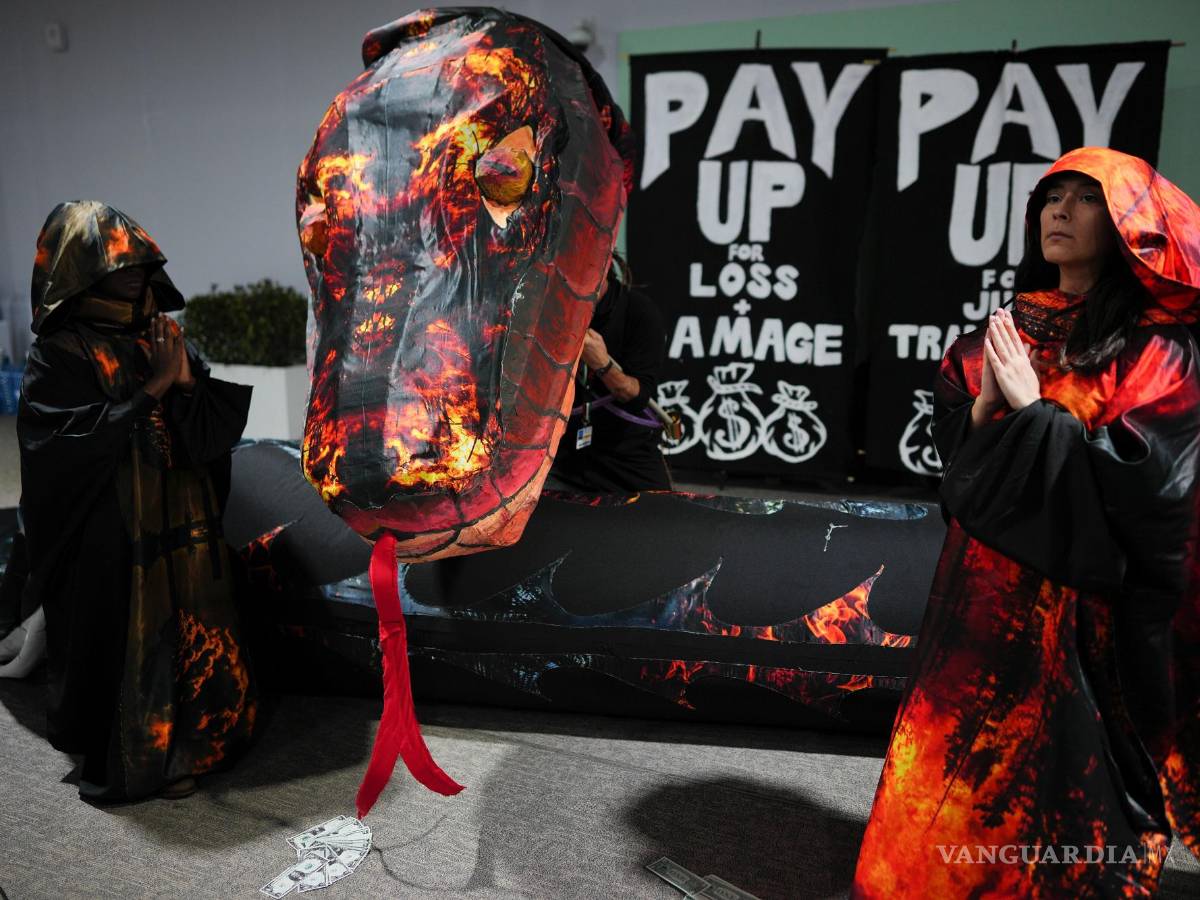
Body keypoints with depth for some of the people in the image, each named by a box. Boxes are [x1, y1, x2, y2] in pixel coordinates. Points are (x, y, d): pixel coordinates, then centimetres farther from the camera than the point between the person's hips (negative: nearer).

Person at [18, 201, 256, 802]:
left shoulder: (162, 335, 7)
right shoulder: (61, 354, -9)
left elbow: (220, 423, 4)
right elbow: (72, 440, -20)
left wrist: (187, 380, -15)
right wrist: (151, 391, -17)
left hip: (183, 530, 6)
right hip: (111, 543, -5)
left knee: (193, 637, 14)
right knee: (124, 650, 5)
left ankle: (189, 741, 34)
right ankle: (125, 765, 26)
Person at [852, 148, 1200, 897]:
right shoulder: (1009, 328, 8)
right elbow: (949, 439, 6)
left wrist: (1033, 410, -17)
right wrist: (986, 407, -15)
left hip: (1081, 592, -4)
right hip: (985, 578, 5)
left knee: (1065, 761, 7)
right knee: (958, 755, 13)